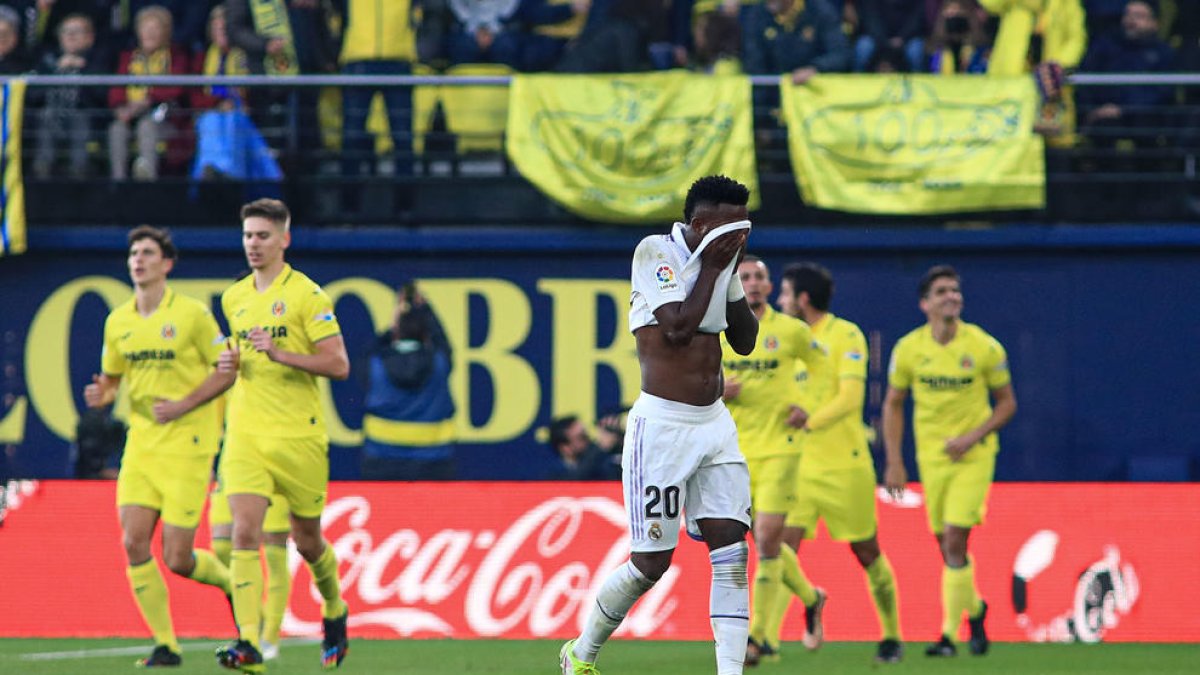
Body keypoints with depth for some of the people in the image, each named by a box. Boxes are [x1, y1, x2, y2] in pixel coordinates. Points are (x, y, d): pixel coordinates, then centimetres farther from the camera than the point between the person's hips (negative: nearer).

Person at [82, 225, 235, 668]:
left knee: (176, 559, -8)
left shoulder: (192, 315, -7)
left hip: (186, 444, -5)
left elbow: (227, 370, -3)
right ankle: (165, 645, 2)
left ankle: (231, 582, 25)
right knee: (134, 543, -9)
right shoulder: (118, 321, 8)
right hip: (141, 444, 5)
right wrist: (102, 394, -3)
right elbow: (111, 376, 21)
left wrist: (183, 405, -14)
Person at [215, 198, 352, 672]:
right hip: (245, 436, 4)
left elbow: (339, 365, -11)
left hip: (298, 435, -4)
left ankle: (335, 611, 40)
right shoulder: (233, 298, 12)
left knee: (306, 539, 10)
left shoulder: (307, 295, -7)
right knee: (244, 531, -14)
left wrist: (280, 354, -22)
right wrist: (231, 363, 5)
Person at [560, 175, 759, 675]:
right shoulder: (655, 252, -10)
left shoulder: (720, 259, 11)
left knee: (732, 550, -7)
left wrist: (735, 273, 4)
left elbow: (745, 341, 15)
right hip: (662, 424, -7)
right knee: (652, 563, -2)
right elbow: (678, 326, -20)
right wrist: (712, 267, -13)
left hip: (715, 423, 7)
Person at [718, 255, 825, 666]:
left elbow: (823, 369, 12)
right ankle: (810, 598, 36)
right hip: (736, 450, 3)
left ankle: (759, 636, -9)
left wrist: (807, 407, -4)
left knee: (767, 540, -13)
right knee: (765, 542, 9)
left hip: (779, 446, -3)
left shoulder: (792, 331, -1)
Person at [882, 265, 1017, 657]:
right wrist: (894, 462, 3)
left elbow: (1007, 403, 1)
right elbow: (893, 405, 8)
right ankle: (974, 607, 35)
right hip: (931, 457, 3)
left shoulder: (984, 348, -8)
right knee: (945, 545, 8)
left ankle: (950, 633, -6)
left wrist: (973, 436, -13)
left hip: (974, 456, -3)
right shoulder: (908, 349, -2)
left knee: (954, 541, -14)